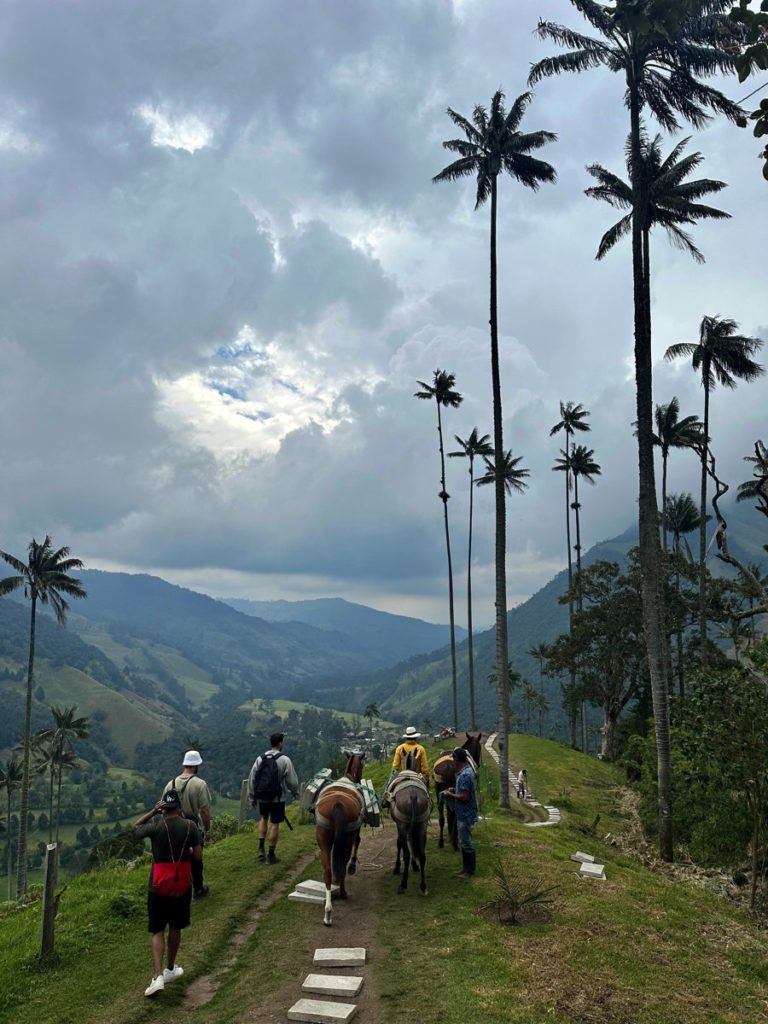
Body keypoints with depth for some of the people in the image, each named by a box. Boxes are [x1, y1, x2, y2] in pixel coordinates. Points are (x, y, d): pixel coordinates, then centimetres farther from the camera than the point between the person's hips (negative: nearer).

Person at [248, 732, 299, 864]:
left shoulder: (260, 759, 0)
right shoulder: (284, 760, -13)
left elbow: (251, 779, 4)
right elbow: (292, 781, -9)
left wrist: (252, 797, 16)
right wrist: (295, 793, 10)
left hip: (262, 797, 4)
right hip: (278, 798, -4)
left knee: (263, 818, 26)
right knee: (275, 824, 6)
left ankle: (261, 848, 17)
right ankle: (271, 855, 12)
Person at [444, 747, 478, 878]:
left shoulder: (464, 775, -25)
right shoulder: (467, 770, 7)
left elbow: (465, 797, -27)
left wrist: (451, 794, -14)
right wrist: (454, 789, 9)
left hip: (465, 815, -10)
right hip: (463, 813, 10)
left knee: (466, 843, 1)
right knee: (464, 842, 19)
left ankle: (470, 871, 12)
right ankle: (466, 868, 30)